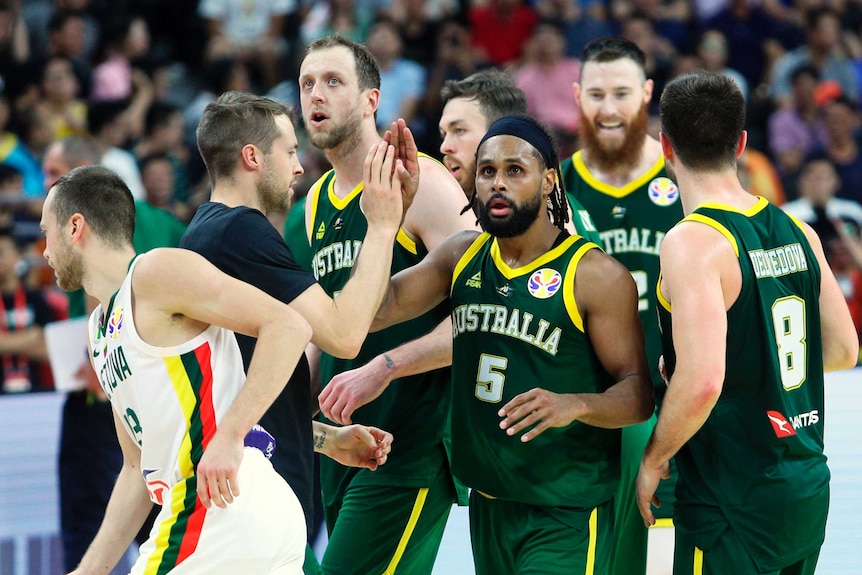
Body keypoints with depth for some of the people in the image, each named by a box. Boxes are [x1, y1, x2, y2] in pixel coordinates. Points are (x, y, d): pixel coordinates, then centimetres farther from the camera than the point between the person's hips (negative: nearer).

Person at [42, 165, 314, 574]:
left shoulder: (156, 272, -5)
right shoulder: (100, 329, 23)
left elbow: (288, 326, -15)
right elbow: (138, 466, 25)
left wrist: (228, 437, -24)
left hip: (227, 504, -9)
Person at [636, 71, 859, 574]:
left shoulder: (694, 241, -16)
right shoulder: (797, 232, 6)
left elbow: (702, 382, -26)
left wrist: (653, 460, -11)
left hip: (735, 505, -7)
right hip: (810, 491, 7)